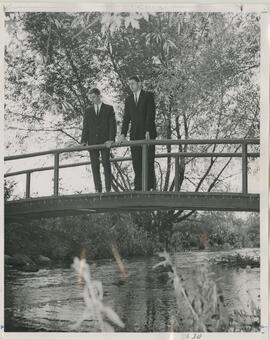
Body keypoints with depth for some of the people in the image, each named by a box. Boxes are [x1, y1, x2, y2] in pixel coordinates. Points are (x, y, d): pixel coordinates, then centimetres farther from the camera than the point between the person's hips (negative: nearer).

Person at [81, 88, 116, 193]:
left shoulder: (109, 109, 8)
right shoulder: (88, 110, 16)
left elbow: (112, 125, 1)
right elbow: (85, 127, 12)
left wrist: (111, 139, -13)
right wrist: (84, 141, -1)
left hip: (105, 141, -3)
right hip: (92, 142, 3)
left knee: (106, 163, -9)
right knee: (94, 165, -1)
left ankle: (108, 189, -7)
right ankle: (98, 189, 0)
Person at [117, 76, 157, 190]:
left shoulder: (148, 96, 2)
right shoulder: (128, 100, 16)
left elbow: (151, 114, -7)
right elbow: (126, 118, 10)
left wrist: (148, 131, -16)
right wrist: (123, 134, -2)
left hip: (148, 133, -4)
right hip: (135, 135, 4)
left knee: (148, 161, -6)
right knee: (136, 162, -2)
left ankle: (150, 186, -3)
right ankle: (138, 188, 0)